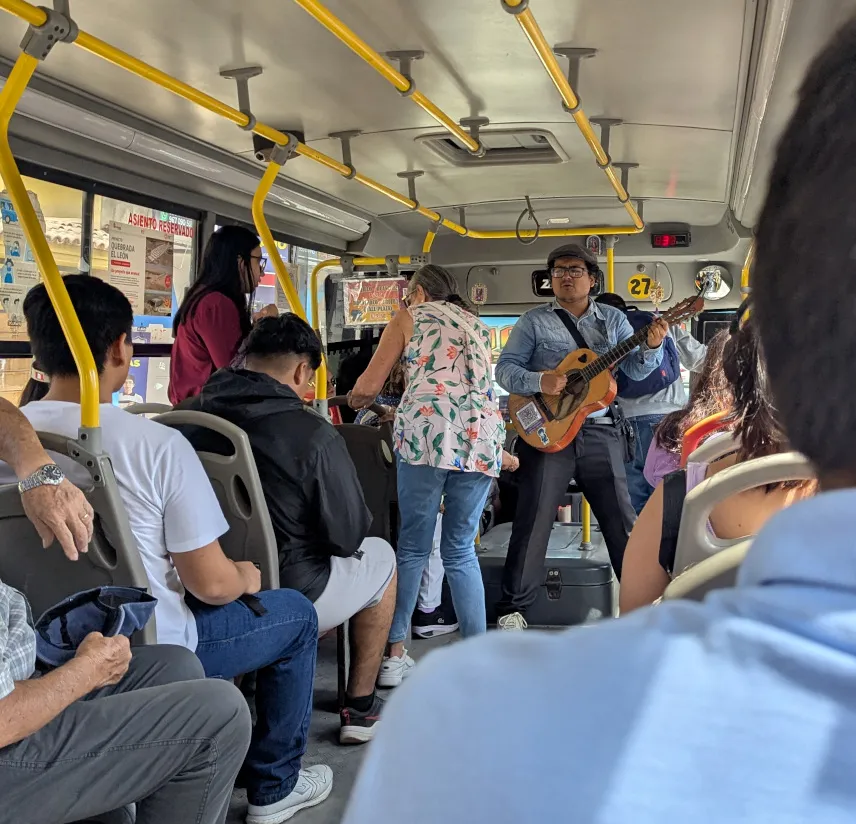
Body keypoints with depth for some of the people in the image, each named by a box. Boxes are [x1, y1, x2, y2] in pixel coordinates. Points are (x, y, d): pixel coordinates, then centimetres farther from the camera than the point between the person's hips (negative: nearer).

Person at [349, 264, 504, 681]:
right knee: (461, 550, 10)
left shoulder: (409, 316, 17)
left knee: (412, 547, 2)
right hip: (483, 432, 4)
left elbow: (369, 386, 14)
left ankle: (395, 654, 3)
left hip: (428, 430, -4)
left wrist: (355, 398, 37)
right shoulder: (476, 325, 30)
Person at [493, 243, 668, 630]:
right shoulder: (534, 321, 3)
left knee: (622, 519, 7)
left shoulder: (613, 319, 11)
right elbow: (504, 369, -2)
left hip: (600, 432, 2)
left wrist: (652, 347, -15)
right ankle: (513, 608, 8)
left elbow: (635, 369, 6)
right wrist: (539, 382, -20)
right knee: (533, 522, -2)